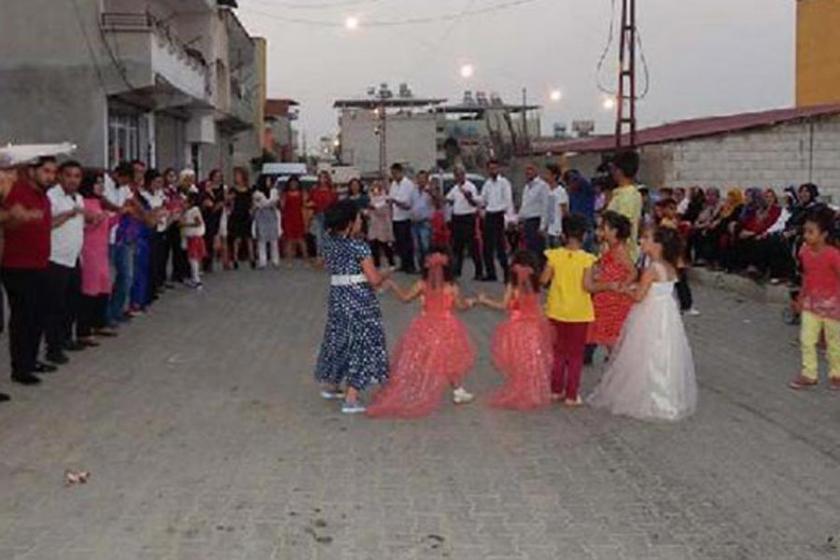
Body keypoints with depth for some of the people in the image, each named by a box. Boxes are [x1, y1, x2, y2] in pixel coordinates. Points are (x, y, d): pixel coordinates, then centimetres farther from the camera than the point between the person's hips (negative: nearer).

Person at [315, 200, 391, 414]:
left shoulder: (329, 242, 1)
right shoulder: (359, 246, -18)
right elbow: (374, 279, -18)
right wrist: (384, 276, 2)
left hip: (337, 296, 7)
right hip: (359, 298, -7)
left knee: (340, 338, 23)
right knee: (362, 341, 1)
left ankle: (331, 385, 39)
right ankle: (351, 399, -1)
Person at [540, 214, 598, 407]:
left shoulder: (554, 255, -7)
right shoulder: (586, 259, -13)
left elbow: (544, 280, -8)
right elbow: (586, 285, -18)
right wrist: (594, 278, 1)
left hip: (557, 310, 3)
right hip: (579, 312, -2)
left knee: (558, 351, 18)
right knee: (576, 354, 8)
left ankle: (556, 390, 24)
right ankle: (571, 395, 10)